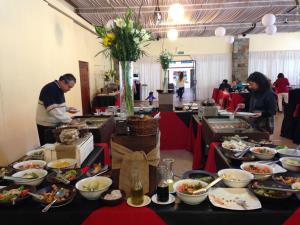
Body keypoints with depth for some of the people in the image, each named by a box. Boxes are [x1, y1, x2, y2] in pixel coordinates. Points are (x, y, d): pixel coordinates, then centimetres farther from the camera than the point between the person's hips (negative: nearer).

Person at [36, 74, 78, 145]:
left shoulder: (59, 89, 8)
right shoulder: (50, 89, -21)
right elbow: (52, 109, -29)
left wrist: (67, 108, 2)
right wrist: (68, 119, -29)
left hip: (56, 124, 9)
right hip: (47, 125, -9)